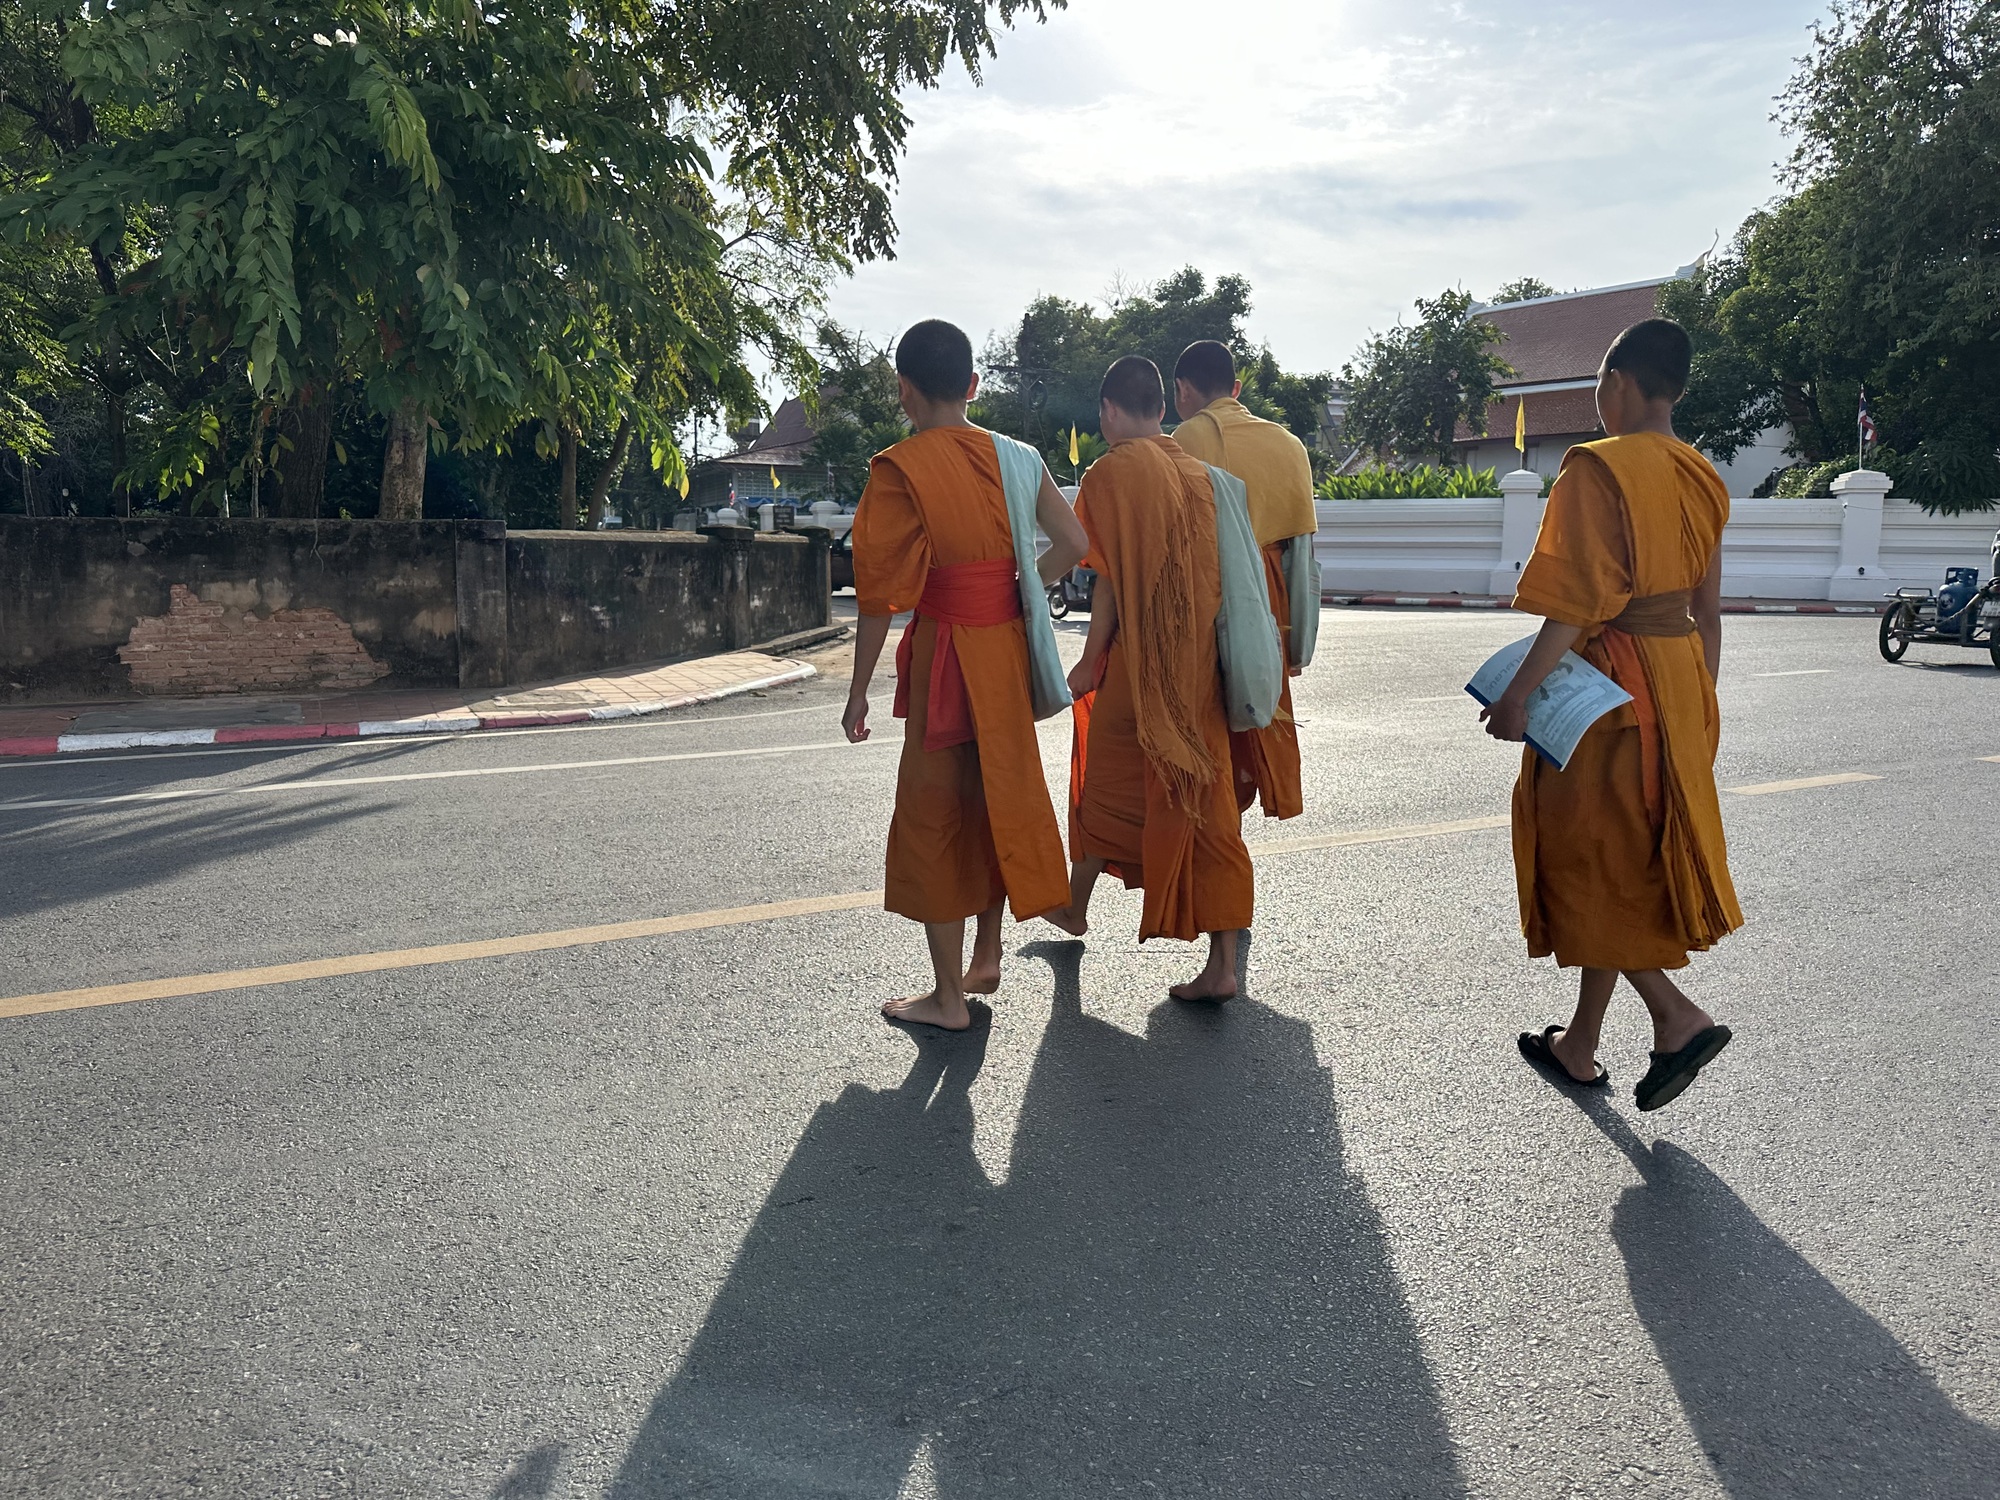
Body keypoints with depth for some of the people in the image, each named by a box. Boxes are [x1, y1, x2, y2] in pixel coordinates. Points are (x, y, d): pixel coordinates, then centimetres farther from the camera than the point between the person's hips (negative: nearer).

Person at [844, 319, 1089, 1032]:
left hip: (945, 653, -6)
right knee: (994, 798, 19)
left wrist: (859, 693, -6)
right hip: (1009, 647, 6)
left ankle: (948, 996, 13)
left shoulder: (900, 469, -11)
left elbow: (881, 592, -13)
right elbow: (1073, 544, 4)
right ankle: (986, 959, 34)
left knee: (935, 814, 5)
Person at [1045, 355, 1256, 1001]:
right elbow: (1212, 574, 8)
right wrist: (1198, 648, 17)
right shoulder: (1197, 472, 7)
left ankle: (1075, 906, 37)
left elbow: (1109, 580, -12)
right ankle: (1222, 963, 4)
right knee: (1204, 800, 5)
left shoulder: (1111, 473, -10)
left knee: (1110, 785, 15)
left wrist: (1089, 661, -4)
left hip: (1137, 663, -5)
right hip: (1199, 664, 5)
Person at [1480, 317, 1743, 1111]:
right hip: (1681, 674, 8)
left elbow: (1581, 601, -21)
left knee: (1590, 858, 5)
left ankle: (1678, 1017, -3)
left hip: (1610, 681, -8)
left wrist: (1518, 694, -18)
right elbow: (1709, 609, 12)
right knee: (1630, 857, 13)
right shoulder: (1701, 478, 9)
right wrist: (1698, 700, 20)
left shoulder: (1599, 467, -14)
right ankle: (1580, 1045, 23)